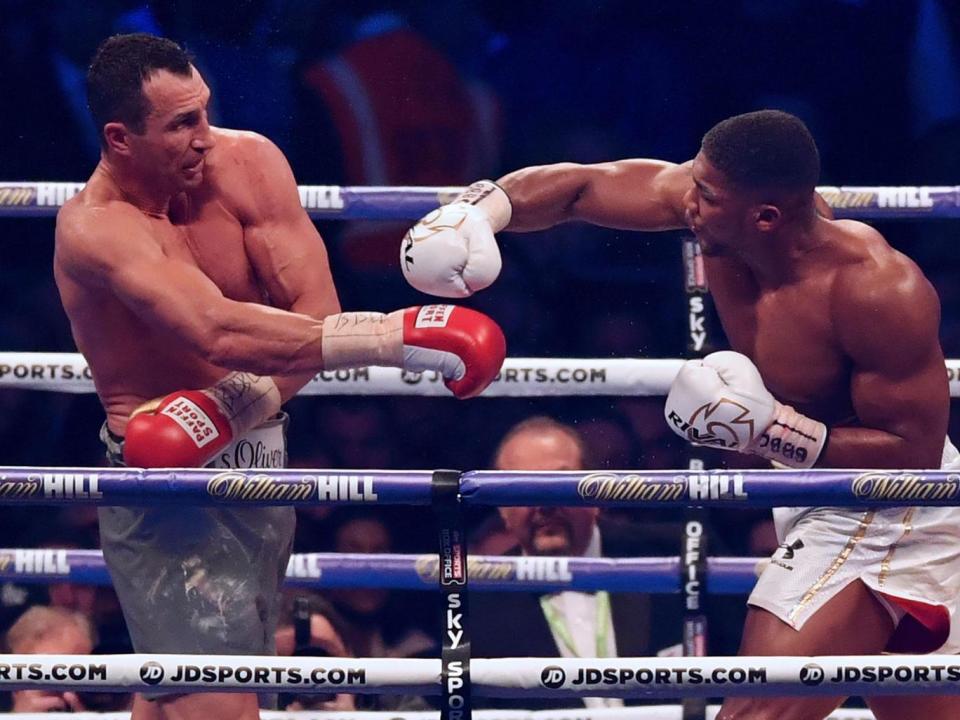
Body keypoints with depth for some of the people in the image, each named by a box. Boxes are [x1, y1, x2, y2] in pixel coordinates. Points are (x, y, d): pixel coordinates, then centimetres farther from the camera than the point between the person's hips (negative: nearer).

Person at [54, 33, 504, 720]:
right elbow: (218, 330, -36)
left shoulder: (247, 162, -5)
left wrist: (237, 407, -28)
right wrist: (390, 337, -43)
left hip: (259, 459, 6)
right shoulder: (96, 229, -22)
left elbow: (315, 308, -11)